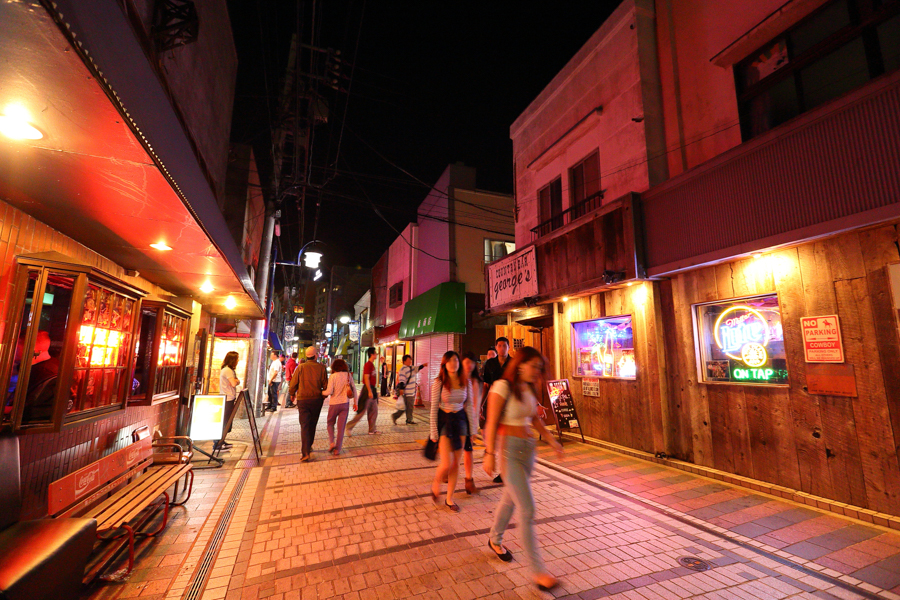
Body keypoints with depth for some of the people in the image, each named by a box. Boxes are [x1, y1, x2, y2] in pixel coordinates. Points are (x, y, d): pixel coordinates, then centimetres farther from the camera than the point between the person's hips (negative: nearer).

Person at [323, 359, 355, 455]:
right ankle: (337, 449, 13)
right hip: (345, 404, 3)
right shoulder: (348, 375, 1)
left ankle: (331, 443, 5)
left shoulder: (333, 376, -11)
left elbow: (329, 391, -16)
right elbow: (354, 389, 5)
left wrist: (321, 393, 4)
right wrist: (355, 402, 13)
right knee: (341, 427, 9)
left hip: (334, 404, -3)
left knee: (330, 423, 20)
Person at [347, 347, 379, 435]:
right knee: (362, 411, -4)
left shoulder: (372, 365, 14)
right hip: (368, 389, -10)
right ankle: (349, 426, 7)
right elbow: (366, 378, -21)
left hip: (372, 389, 10)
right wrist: (369, 391, -23)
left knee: (374, 411, 11)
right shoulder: (368, 365, -15)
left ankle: (372, 430, 18)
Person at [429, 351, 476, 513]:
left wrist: (472, 429, 6)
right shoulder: (439, 382, -9)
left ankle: (449, 498, 26)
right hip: (444, 421, -3)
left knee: (456, 463, 8)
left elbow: (470, 406, 7)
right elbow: (434, 408, -6)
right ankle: (436, 484, 25)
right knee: (446, 464, -7)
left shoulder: (466, 382, 0)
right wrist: (434, 432, -7)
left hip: (460, 420, 3)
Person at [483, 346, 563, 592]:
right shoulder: (502, 387, -17)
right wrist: (489, 454, -15)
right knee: (527, 509, -3)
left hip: (528, 448, 8)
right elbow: (492, 423, -16)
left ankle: (495, 540, 46)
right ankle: (538, 570, 12)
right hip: (509, 449, -7)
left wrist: (551, 439, 8)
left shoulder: (530, 388, 5)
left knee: (510, 499, 23)